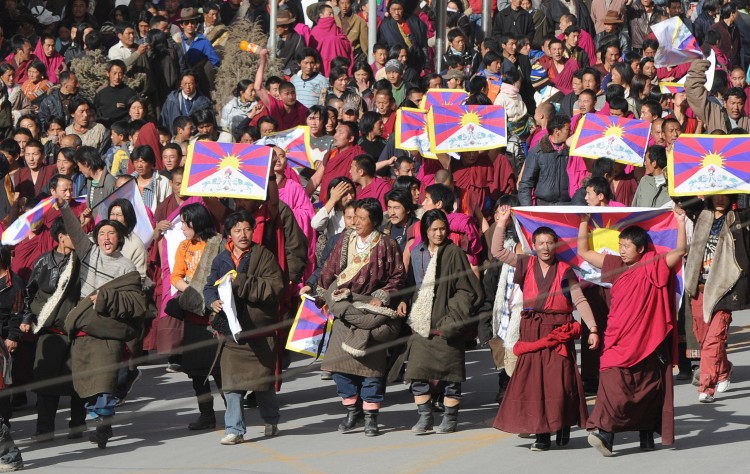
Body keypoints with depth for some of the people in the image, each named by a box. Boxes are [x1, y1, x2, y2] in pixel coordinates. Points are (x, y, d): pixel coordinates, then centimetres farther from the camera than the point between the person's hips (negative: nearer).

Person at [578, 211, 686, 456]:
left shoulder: (653, 267, -1)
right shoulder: (615, 265, 9)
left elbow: (679, 252, -15)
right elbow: (584, 252, 17)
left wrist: (681, 223, -21)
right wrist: (584, 222, 13)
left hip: (646, 341, -1)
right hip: (618, 339, 1)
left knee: (648, 388, 5)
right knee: (614, 385, -10)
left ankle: (647, 433, 13)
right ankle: (604, 432, -15)